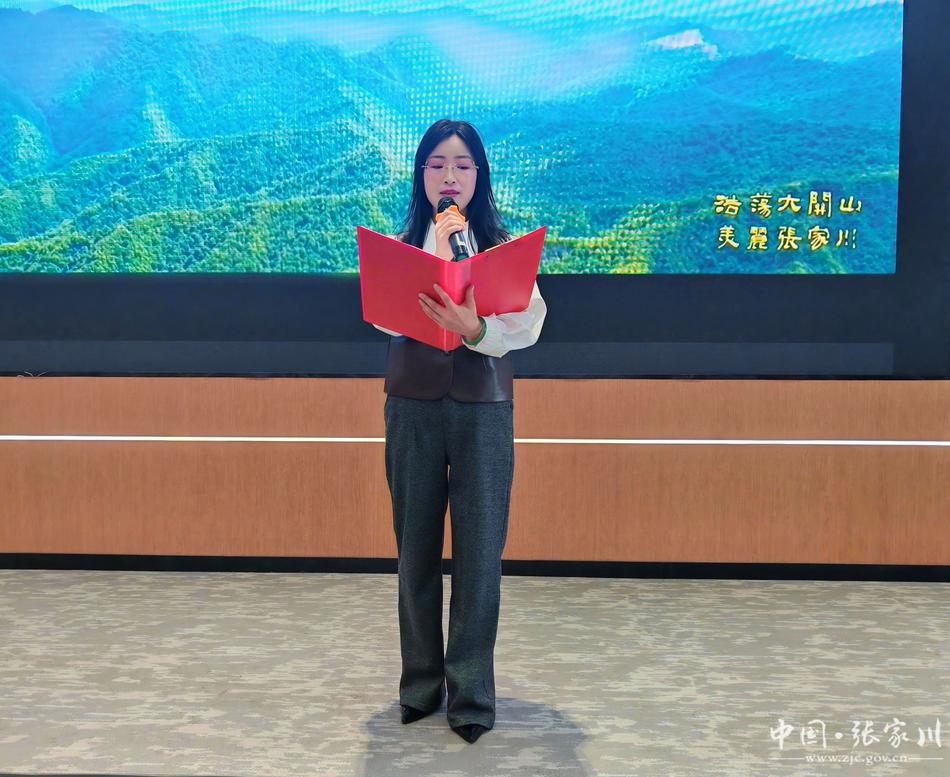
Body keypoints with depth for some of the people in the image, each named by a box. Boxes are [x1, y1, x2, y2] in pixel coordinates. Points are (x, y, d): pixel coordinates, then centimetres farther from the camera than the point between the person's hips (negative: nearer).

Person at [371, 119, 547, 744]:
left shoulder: (504, 246, 6)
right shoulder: (400, 245, 9)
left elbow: (528, 324, -9)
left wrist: (473, 327, -28)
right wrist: (440, 252, -11)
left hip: (484, 408, -1)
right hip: (413, 405, 1)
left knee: (479, 549, -2)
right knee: (416, 545, 8)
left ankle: (472, 694, 9)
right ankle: (420, 684, 23)